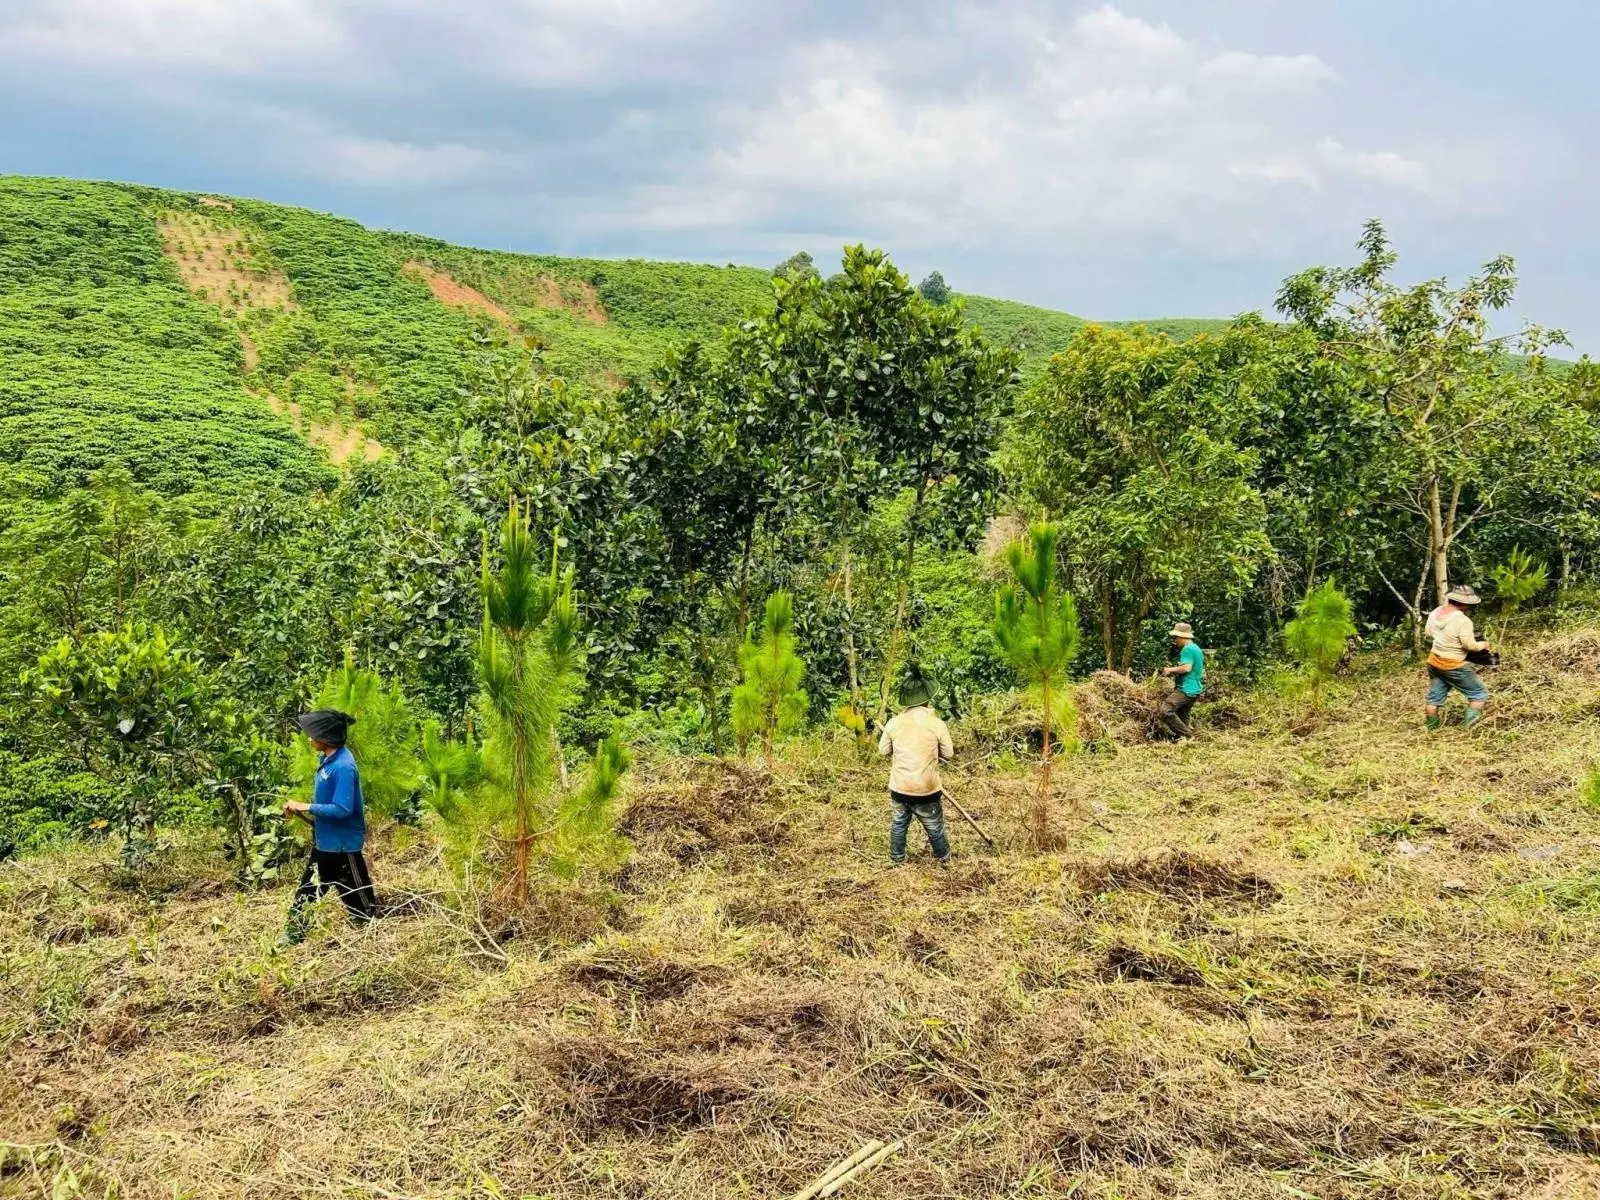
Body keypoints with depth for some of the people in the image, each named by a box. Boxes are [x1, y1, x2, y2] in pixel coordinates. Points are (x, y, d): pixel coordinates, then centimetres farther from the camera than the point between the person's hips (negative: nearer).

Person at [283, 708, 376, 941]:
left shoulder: (342, 766, -26)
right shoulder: (327, 759, 3)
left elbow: (342, 809, -29)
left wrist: (306, 807, -22)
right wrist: (300, 810, 3)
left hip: (342, 843, -10)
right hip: (324, 841, 10)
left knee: (357, 896, 5)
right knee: (308, 888, 19)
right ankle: (295, 935, 31)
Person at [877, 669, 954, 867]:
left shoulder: (894, 723, -9)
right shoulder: (937, 724, -15)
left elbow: (883, 750, 4)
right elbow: (948, 753, -4)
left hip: (899, 788, 2)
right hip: (927, 790, -2)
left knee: (898, 824, 24)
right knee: (934, 827, 19)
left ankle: (897, 858, 38)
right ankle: (944, 858, 38)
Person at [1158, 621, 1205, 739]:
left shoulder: (1187, 649, -12)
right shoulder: (1196, 648, 20)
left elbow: (1186, 668, -24)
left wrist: (1171, 670, -10)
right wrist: (1174, 672, 19)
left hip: (1186, 689, -11)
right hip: (1195, 690, 11)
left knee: (1166, 710, -18)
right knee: (1182, 718, 13)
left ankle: (1187, 735, -18)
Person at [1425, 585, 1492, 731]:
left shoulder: (1435, 612, -2)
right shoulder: (1463, 620, -26)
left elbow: (1429, 633, 12)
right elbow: (1470, 645, -22)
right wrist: (1483, 645, -3)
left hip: (1434, 662, 7)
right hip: (1454, 667, -7)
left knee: (1435, 696, 21)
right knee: (1479, 694, 6)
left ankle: (1432, 726, 31)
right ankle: (1471, 724, -6)